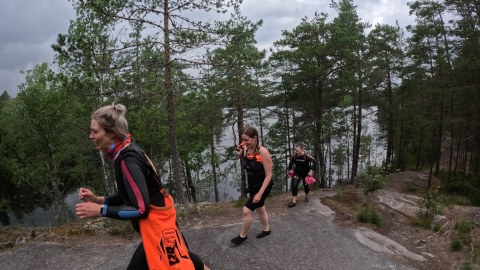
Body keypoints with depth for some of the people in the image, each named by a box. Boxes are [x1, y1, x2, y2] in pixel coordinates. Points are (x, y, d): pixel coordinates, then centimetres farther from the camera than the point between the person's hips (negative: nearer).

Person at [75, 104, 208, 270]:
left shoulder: (128, 160, -24)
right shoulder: (127, 153, 4)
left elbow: (141, 209, -25)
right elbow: (131, 195, 12)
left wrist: (100, 210, -21)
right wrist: (98, 199, 3)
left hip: (157, 227, -9)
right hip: (158, 224, 9)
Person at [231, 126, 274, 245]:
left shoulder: (263, 152, -26)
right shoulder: (246, 149, -8)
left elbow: (268, 175, -22)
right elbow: (245, 166, 11)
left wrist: (260, 193, -24)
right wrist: (240, 155, -9)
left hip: (262, 187, -7)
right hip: (253, 186, 7)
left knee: (247, 210, -6)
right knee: (260, 209, 23)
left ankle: (243, 235, 16)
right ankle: (266, 230, 45)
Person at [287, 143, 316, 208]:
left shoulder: (307, 156, -26)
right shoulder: (294, 156, -18)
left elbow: (314, 162, -19)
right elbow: (291, 163, 0)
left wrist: (311, 170, -26)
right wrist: (289, 170, 8)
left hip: (305, 173, -1)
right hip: (297, 173, 1)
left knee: (306, 186, 16)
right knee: (294, 185, -14)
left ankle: (306, 197, 46)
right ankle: (294, 201, -11)